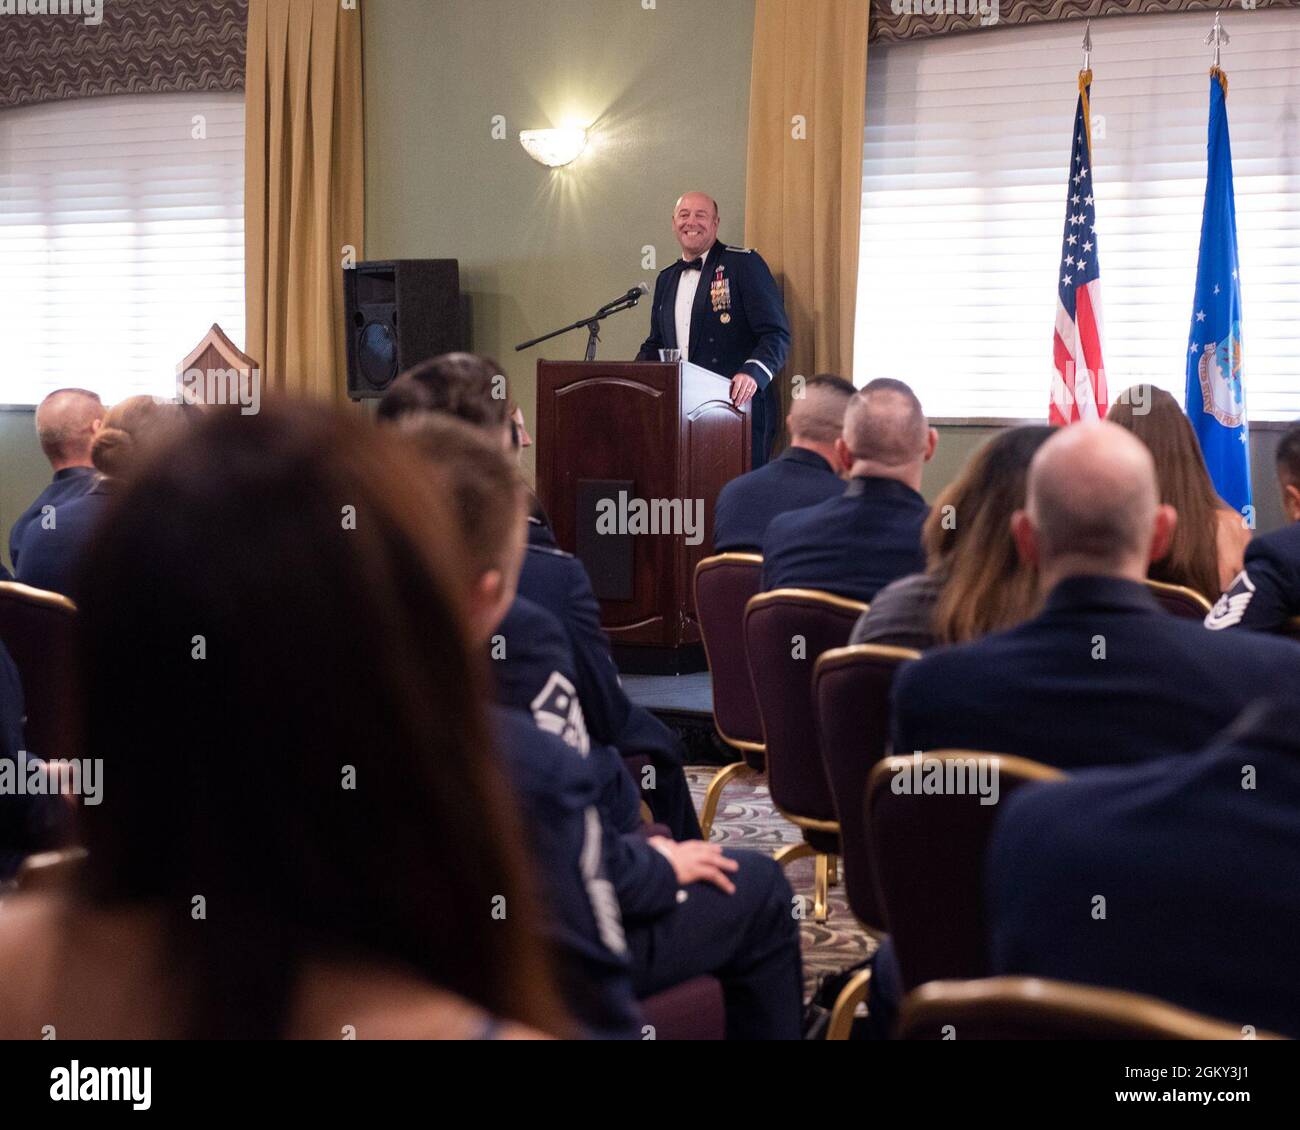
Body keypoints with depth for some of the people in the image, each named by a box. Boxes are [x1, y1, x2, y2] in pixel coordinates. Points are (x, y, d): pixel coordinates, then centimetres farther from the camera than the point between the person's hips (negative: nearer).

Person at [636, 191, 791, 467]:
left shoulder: (745, 264, -1)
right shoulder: (666, 279, 19)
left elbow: (776, 333, -9)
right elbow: (656, 344, 25)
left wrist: (753, 372, -27)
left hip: (738, 406, -5)